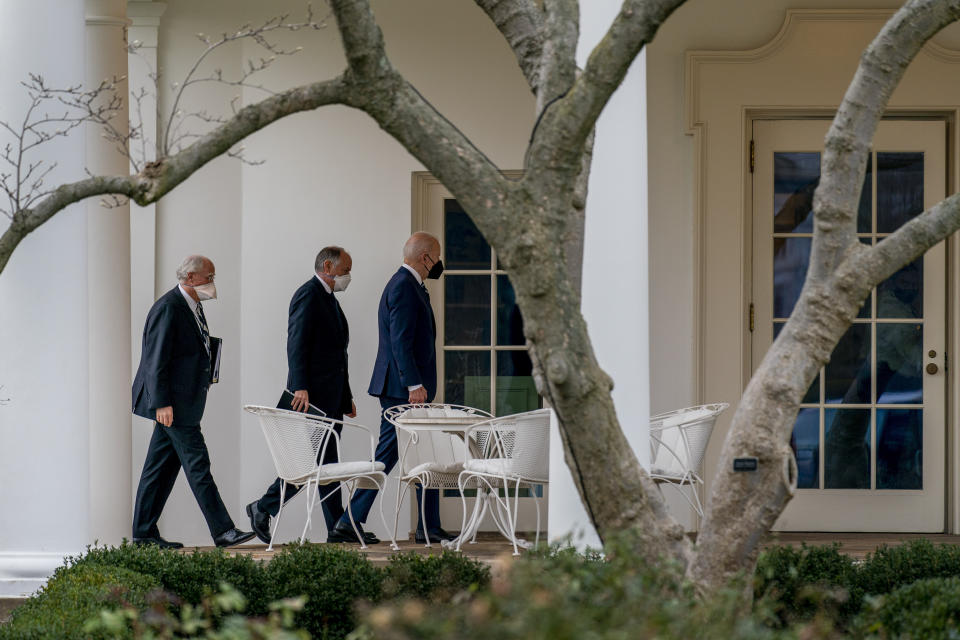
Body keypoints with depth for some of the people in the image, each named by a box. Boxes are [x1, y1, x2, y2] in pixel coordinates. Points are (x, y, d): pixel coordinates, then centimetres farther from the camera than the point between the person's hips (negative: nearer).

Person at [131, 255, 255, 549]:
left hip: (184, 400, 10)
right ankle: (222, 530, -7)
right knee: (197, 464, -8)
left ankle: (144, 533, 13)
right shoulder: (168, 308, -15)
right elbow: (156, 358, -18)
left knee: (163, 465, 10)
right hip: (172, 401, -10)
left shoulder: (192, 306, 15)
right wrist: (162, 403, -22)